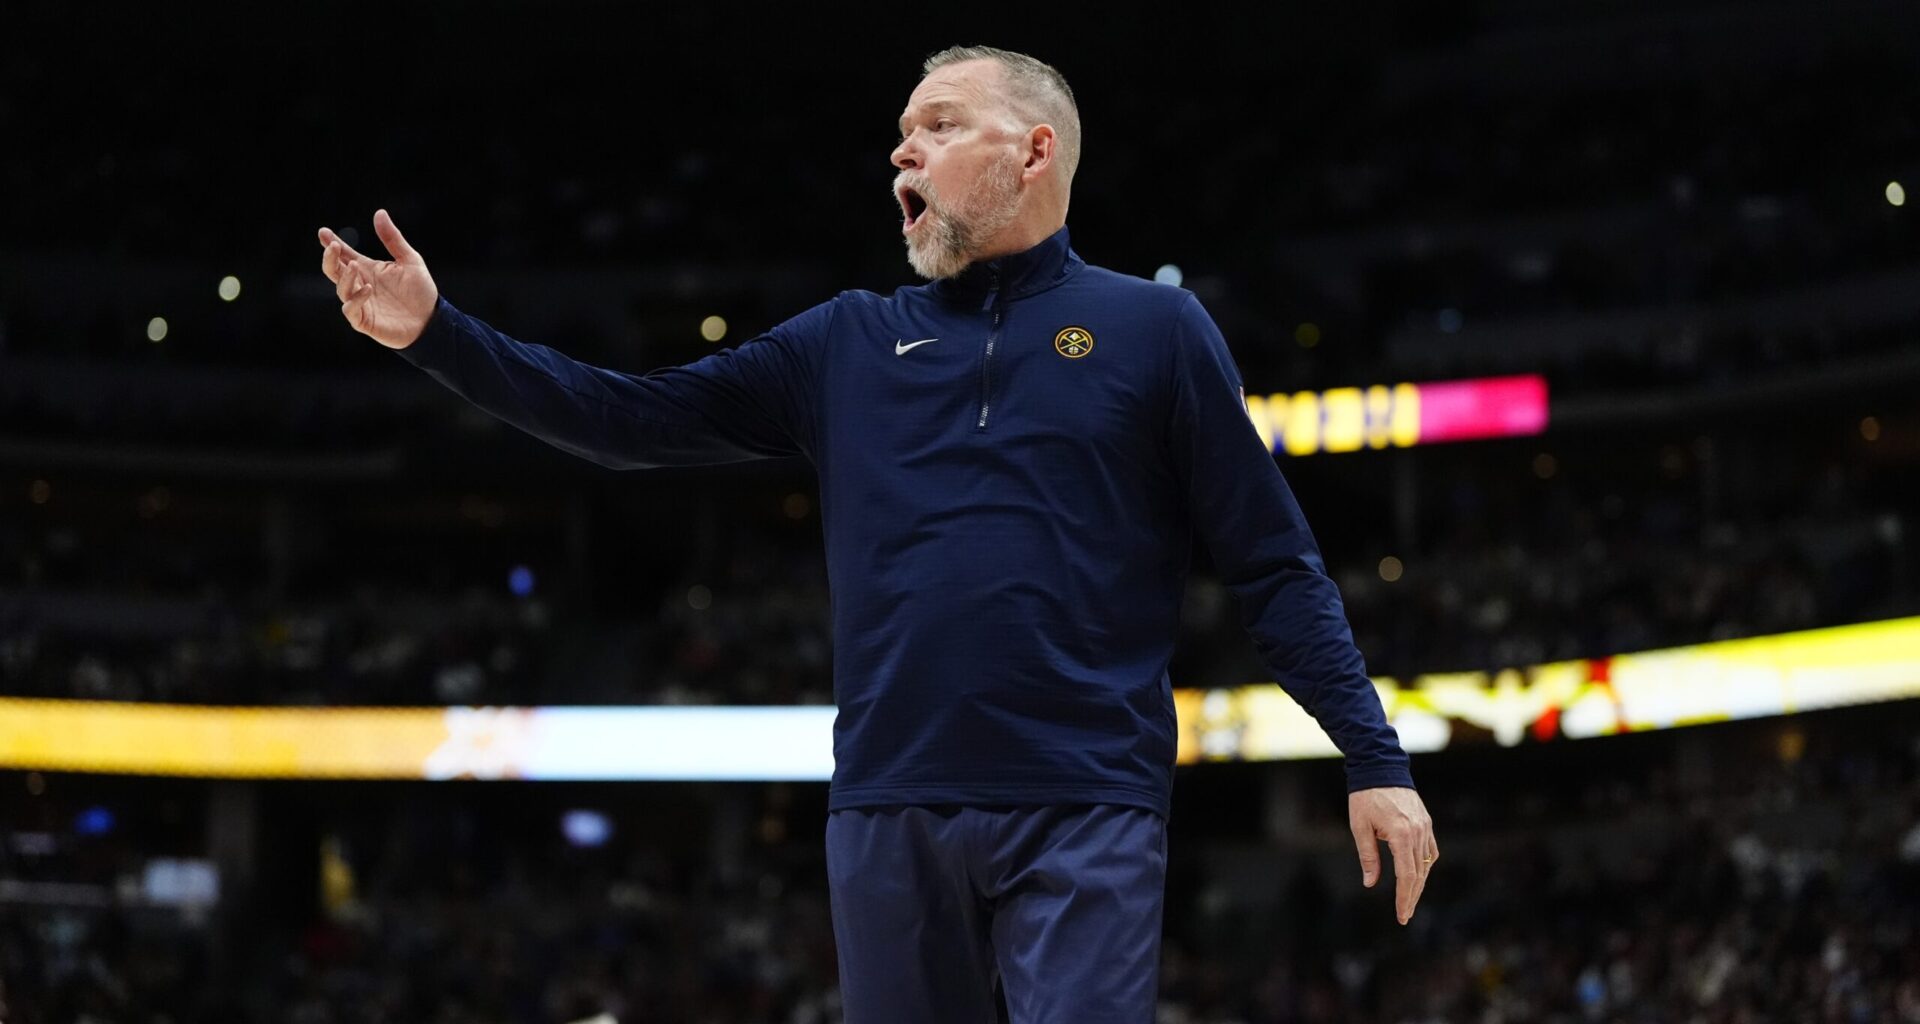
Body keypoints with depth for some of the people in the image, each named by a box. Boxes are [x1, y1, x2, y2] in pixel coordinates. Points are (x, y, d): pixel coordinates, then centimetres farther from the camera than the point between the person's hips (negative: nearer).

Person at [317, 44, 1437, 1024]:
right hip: (890, 816, 4)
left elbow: (1277, 567, 4)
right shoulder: (849, 346, 16)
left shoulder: (1153, 328, 6)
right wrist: (438, 334, 4)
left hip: (1085, 817, -4)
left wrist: (1376, 760, -4)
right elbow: (634, 420, 13)